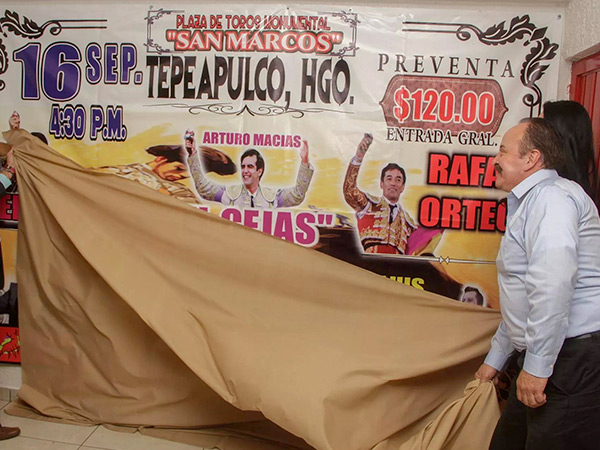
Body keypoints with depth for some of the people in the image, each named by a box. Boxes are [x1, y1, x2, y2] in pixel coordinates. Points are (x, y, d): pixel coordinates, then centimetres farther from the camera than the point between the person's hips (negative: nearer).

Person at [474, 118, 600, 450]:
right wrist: (495, 358, 29)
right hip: (542, 362, 10)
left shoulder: (552, 196, -13)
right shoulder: (529, 204, 22)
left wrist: (537, 365, -26)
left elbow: (553, 282, -28)